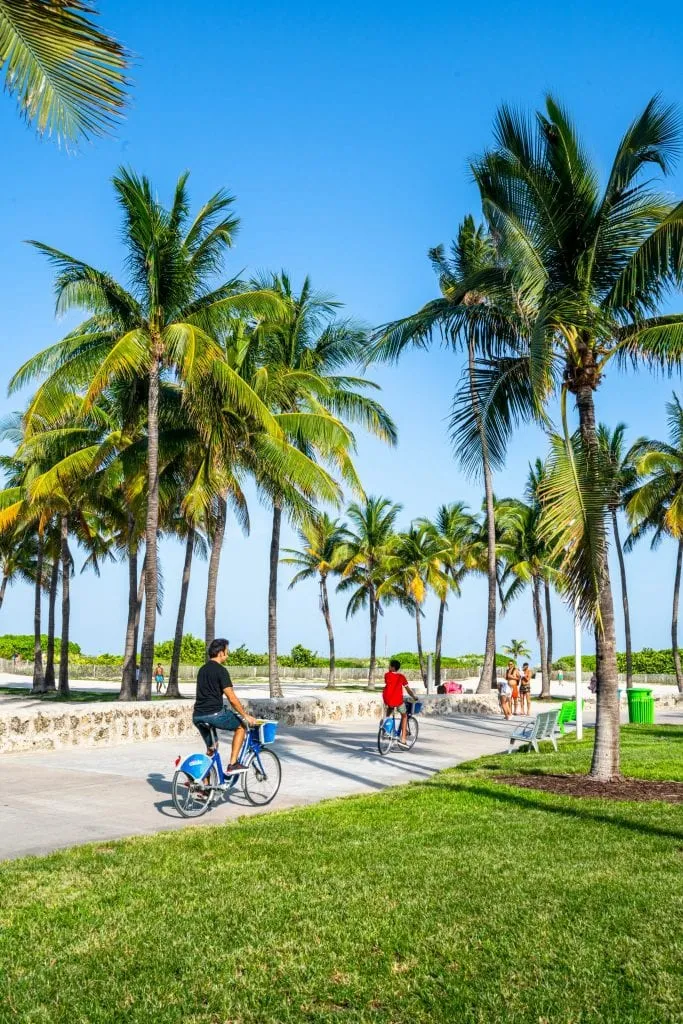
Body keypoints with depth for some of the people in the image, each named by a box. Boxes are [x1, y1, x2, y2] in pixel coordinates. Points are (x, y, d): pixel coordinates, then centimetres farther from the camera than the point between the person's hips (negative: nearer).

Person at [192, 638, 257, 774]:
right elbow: (231, 698, -11)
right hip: (214, 714, -8)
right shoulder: (221, 670, -7)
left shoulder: (202, 670, 19)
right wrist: (245, 716, -2)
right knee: (241, 726, 13)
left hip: (197, 716, 8)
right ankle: (232, 764, 6)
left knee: (210, 749, 21)